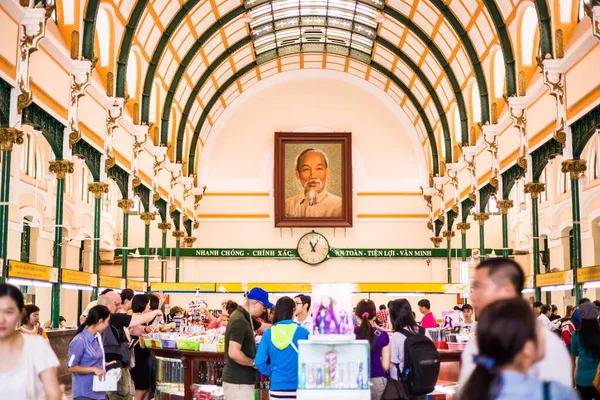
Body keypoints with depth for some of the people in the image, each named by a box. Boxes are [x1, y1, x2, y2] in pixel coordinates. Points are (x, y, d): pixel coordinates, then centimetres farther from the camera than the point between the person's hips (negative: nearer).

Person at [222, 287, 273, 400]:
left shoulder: (246, 317, 10)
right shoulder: (240, 321, -21)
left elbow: (265, 327, 25)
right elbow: (234, 353, -28)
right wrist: (255, 363, -15)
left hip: (240, 379, 10)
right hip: (238, 381, -10)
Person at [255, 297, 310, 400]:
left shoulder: (268, 333, -2)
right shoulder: (302, 332, -7)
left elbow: (259, 362, -5)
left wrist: (272, 373, 11)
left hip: (277, 388, 2)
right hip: (298, 388, -2)